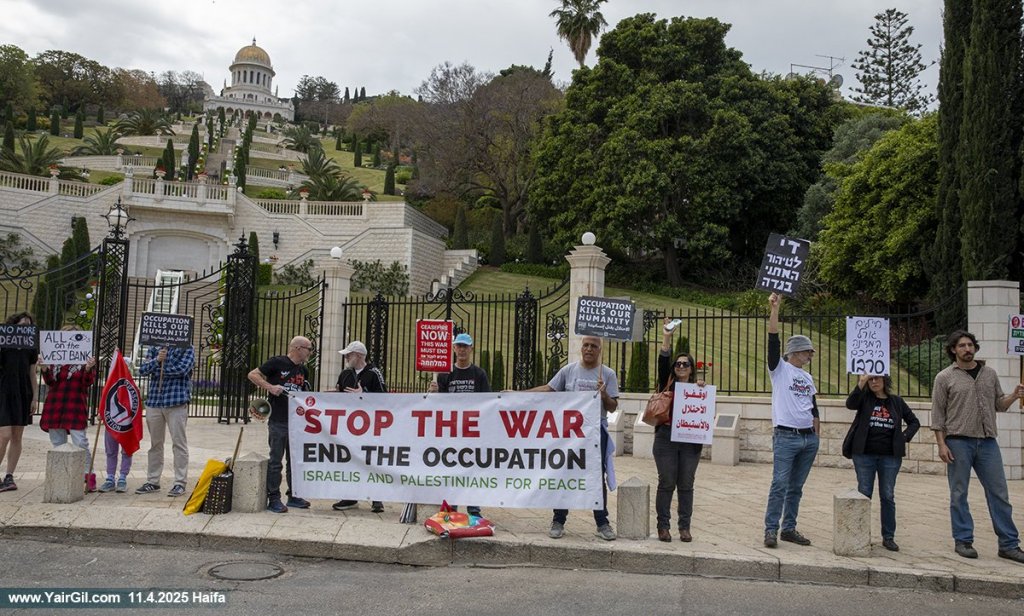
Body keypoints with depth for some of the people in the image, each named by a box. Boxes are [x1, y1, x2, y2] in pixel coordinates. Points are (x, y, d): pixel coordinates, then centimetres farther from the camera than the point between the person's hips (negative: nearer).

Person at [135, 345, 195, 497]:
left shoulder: (187, 348, 1)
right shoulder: (154, 348, 13)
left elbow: (182, 369, -14)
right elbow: (143, 370, 3)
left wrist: (160, 369, -3)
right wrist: (157, 360, -14)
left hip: (177, 403, -4)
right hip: (154, 401, 5)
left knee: (179, 443, -1)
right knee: (155, 443, 12)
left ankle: (180, 483, 4)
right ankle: (152, 481, 22)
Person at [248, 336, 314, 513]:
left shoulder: (303, 370, 14)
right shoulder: (277, 362, -6)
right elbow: (252, 375, -7)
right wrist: (270, 387, -18)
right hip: (278, 421, -7)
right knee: (275, 461, -1)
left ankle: (293, 496, 23)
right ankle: (273, 499, 6)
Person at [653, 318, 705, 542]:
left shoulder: (698, 388, 12)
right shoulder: (668, 385, 6)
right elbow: (662, 363, -8)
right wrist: (666, 338, -16)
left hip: (691, 441, 2)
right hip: (666, 438, -2)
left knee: (686, 485, 6)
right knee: (666, 483, 1)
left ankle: (685, 527, 12)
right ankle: (663, 526, 8)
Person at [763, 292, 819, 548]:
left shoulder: (807, 378, 18)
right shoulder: (780, 369, 0)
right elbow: (773, 341, -13)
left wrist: (816, 433, 16)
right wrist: (774, 310, -19)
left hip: (809, 439, 6)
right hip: (786, 437, -6)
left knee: (796, 487, 10)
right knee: (780, 484, -9)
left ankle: (789, 528, 17)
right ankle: (771, 530, -4)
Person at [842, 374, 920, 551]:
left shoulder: (896, 401, 7)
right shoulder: (864, 398, 1)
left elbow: (914, 422, 17)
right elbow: (850, 403, -21)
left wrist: (904, 437, 2)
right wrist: (861, 384, -31)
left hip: (890, 456, 1)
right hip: (864, 455, -1)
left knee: (888, 497, 6)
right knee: (863, 495, 3)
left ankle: (888, 537, 15)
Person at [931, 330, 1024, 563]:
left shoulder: (990, 374, 12)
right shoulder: (944, 378, 0)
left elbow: (999, 404, 15)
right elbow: (938, 414, -1)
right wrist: (941, 444, -8)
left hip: (987, 441, 3)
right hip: (959, 442, -3)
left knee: (999, 493, 5)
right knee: (959, 494, 4)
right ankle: (963, 541, 13)